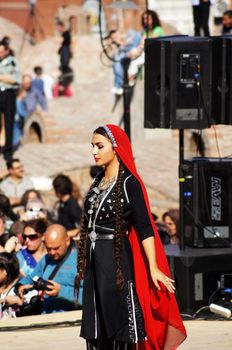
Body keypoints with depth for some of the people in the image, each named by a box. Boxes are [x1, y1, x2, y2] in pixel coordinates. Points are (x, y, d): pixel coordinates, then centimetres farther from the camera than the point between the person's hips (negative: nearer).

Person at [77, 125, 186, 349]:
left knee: (117, 317, -6)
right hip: (95, 260, 7)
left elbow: (144, 227, -15)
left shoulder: (129, 183, -9)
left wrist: (153, 268, -23)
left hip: (117, 259, -7)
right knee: (94, 328, 6)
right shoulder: (99, 181, 12)